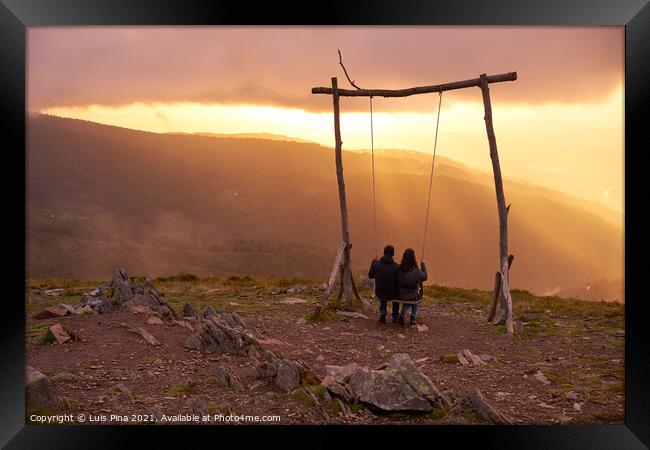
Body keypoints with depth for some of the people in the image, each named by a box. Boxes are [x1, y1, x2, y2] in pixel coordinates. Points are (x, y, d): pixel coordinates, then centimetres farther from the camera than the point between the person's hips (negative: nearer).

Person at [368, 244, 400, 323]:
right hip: (392, 296, -1)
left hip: (379, 294, 1)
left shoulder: (376, 264, -14)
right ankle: (395, 317, 38)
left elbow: (370, 276, 5)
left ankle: (382, 312, 19)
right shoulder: (396, 267, -20)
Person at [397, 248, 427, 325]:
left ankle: (402, 314, 20)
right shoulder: (416, 271, -24)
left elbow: (398, 282, 0)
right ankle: (413, 318, 32)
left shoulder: (399, 269, -15)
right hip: (413, 297, -3)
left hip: (401, 296, 3)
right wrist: (423, 265, 6)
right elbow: (425, 277, -5)